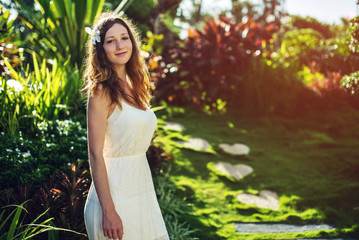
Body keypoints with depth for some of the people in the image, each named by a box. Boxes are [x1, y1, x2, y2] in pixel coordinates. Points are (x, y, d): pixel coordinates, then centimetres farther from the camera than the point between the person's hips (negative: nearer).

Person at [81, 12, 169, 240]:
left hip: (143, 186, 7)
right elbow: (96, 154, -18)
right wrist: (108, 211, -21)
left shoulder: (135, 87, 9)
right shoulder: (102, 91, -14)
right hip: (117, 192, -7)